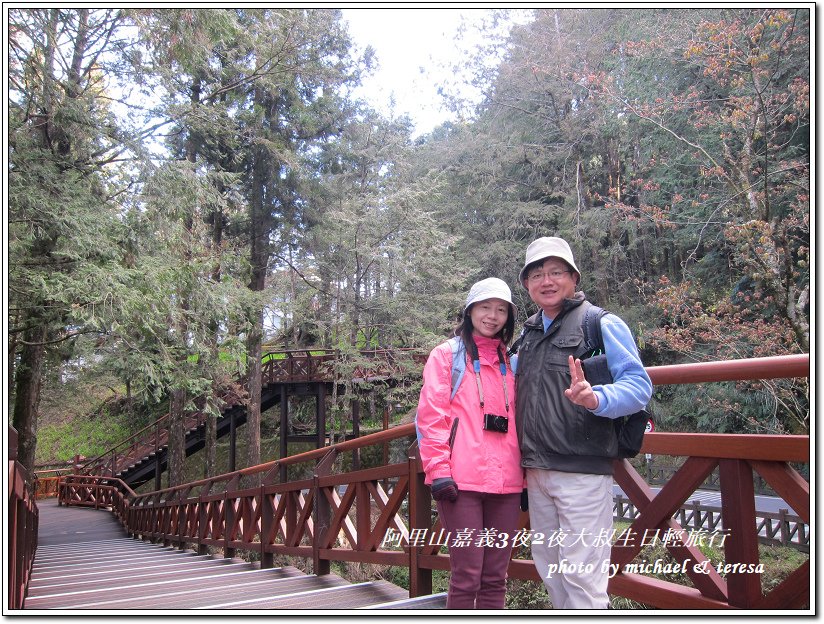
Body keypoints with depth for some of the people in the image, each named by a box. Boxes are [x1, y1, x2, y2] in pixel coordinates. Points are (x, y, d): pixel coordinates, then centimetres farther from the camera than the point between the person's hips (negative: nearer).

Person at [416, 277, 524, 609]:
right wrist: (438, 470, -13)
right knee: (467, 574, -3)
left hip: (506, 482, 5)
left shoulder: (511, 362, 17)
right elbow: (431, 415, -4)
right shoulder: (447, 354, 4)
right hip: (461, 481, -4)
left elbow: (518, 420, 19)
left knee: (495, 576, 9)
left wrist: (525, 474, 14)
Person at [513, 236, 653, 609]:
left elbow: (639, 385, -13)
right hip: (536, 472, 7)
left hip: (582, 470, -7)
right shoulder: (528, 333, 15)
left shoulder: (601, 322, -5)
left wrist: (595, 399, -30)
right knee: (550, 568, 17)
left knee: (581, 575, -3)